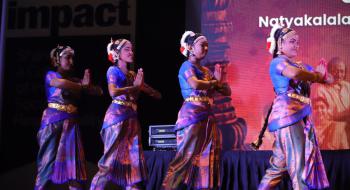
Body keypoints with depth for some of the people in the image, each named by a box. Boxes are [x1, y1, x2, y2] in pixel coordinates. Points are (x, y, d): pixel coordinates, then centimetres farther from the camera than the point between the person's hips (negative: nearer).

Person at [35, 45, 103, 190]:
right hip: (53, 122, -5)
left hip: (71, 123, 5)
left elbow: (99, 91, 12)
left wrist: (87, 85, -9)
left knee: (75, 161, -2)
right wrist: (82, 87, -6)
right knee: (48, 160, -6)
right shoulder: (51, 75, 2)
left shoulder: (75, 80, 15)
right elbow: (62, 83, -22)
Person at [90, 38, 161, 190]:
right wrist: (135, 87, -12)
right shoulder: (114, 70, -2)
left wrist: (141, 85, -1)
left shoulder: (133, 74, 18)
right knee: (111, 160, -11)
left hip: (132, 119, 7)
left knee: (134, 161, 3)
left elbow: (158, 95, 16)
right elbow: (113, 92, -23)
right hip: (117, 117, -7)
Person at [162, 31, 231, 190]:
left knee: (207, 157, 5)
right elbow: (195, 84, -26)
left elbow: (227, 91, 18)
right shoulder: (187, 66, -4)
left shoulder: (206, 70, 18)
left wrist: (219, 80, -3)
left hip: (207, 117, 8)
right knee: (187, 157, -10)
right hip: (192, 115, -8)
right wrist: (215, 82, -7)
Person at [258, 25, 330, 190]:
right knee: (300, 168, -12)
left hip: (302, 117, 8)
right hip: (288, 116, -8)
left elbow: (327, 79, 22)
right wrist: (317, 75, -7)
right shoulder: (277, 62, -3)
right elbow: (294, 73, -25)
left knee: (279, 166, 10)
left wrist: (321, 74, -2)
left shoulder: (301, 66, 23)